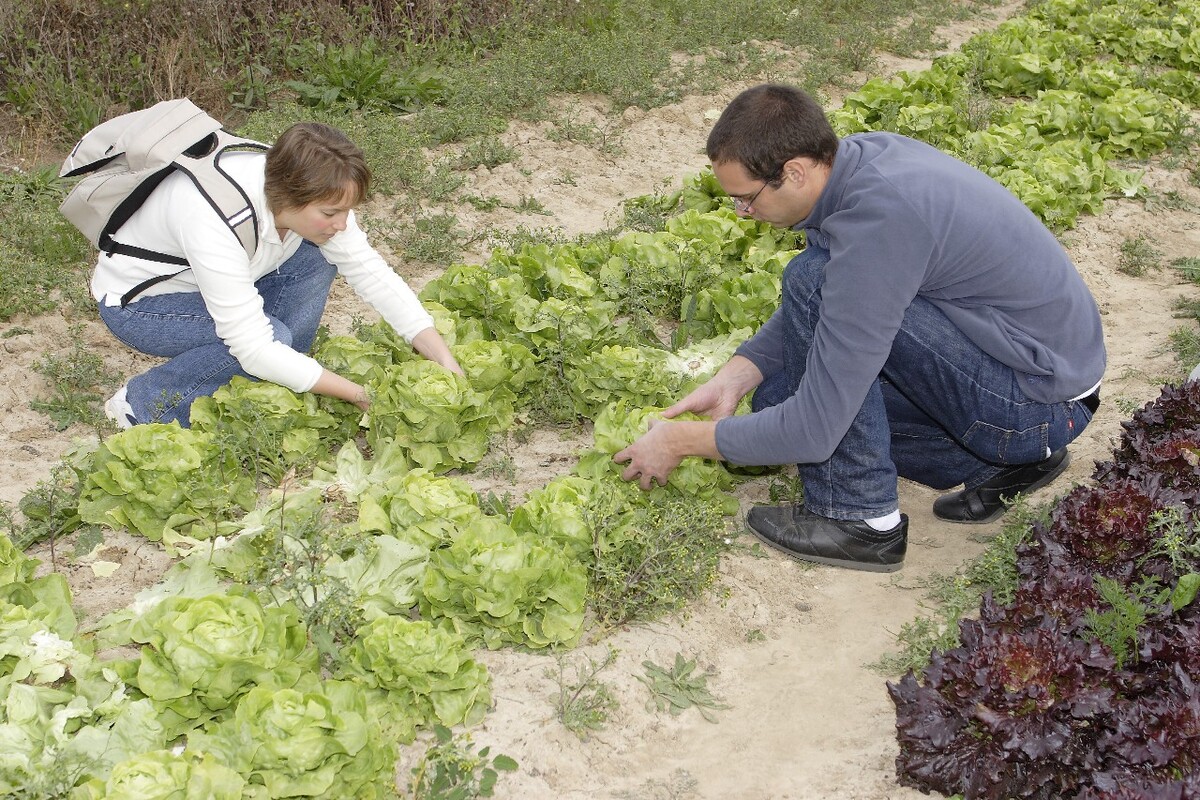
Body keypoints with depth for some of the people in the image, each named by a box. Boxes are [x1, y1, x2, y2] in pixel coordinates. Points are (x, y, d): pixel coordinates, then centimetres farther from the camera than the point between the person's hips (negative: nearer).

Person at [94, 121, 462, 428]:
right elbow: (255, 348, -38)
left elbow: (373, 274, -15)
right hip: (134, 303, -7)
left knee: (316, 259, -14)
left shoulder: (305, 192, -20)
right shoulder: (218, 222, -40)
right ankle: (141, 404, -9)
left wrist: (447, 364, -22)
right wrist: (361, 395, -33)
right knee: (274, 336, -29)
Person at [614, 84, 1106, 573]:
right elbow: (822, 311, 15)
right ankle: (1006, 458, 11)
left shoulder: (878, 221, -30)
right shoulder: (860, 155, -3)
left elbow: (814, 430, -27)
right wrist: (731, 380, 3)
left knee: (813, 281, -21)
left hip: (1044, 400, -9)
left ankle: (860, 517, -9)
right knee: (780, 397, 9)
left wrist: (681, 441, -14)